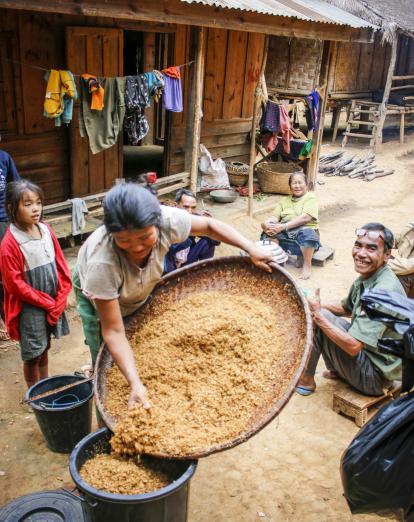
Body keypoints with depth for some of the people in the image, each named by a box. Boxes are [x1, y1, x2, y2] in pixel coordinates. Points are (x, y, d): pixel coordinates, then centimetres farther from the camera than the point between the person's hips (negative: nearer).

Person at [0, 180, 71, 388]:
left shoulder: (46, 230, -2)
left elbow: (60, 264, 4)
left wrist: (60, 299, -3)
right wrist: (46, 303, -13)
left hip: (53, 303, 6)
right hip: (29, 308, -6)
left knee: (44, 349, 22)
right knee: (32, 355, 8)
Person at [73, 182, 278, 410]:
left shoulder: (166, 220, -36)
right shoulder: (102, 261, -45)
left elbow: (209, 226, -15)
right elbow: (113, 331, -37)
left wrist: (251, 249, -25)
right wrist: (135, 384, -45)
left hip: (141, 293, 4)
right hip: (97, 298, -3)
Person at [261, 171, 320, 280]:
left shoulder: (310, 198, 7)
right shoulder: (284, 200, 24)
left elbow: (305, 217, -10)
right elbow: (275, 217, 11)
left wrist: (283, 226, -21)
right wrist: (267, 223, -15)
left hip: (305, 231, -4)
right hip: (285, 234, 4)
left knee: (307, 233, -39)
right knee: (269, 231, -25)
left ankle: (307, 265, -18)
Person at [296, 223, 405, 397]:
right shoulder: (367, 276, -1)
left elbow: (353, 346, -30)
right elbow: (346, 308, 18)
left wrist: (318, 314, -22)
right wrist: (315, 305, 1)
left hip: (376, 375, -9)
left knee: (315, 319, -17)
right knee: (319, 315, 12)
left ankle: (306, 380, 2)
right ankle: (337, 371, 20)